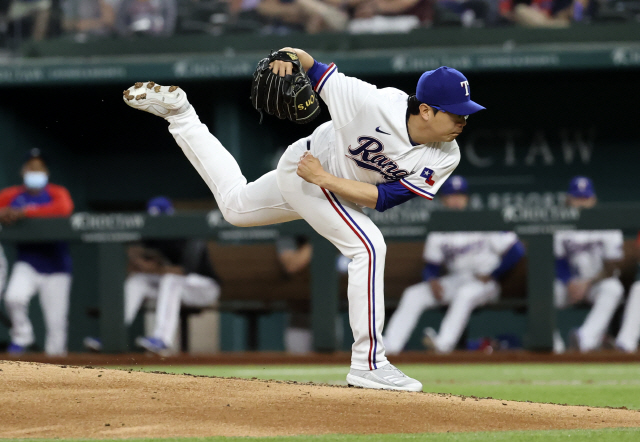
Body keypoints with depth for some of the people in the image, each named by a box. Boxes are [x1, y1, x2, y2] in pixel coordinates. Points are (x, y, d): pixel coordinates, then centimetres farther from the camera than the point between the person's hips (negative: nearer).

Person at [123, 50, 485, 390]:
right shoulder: (376, 105, -37)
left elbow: (383, 198, -24)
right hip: (304, 167, -6)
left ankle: (179, 113, 38)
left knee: (236, 206, 27)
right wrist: (289, 56, -44)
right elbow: (312, 69, -24)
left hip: (342, 190, 6)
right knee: (368, 246, -24)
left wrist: (323, 178, -32)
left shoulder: (446, 158, -24)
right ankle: (368, 364, -19)